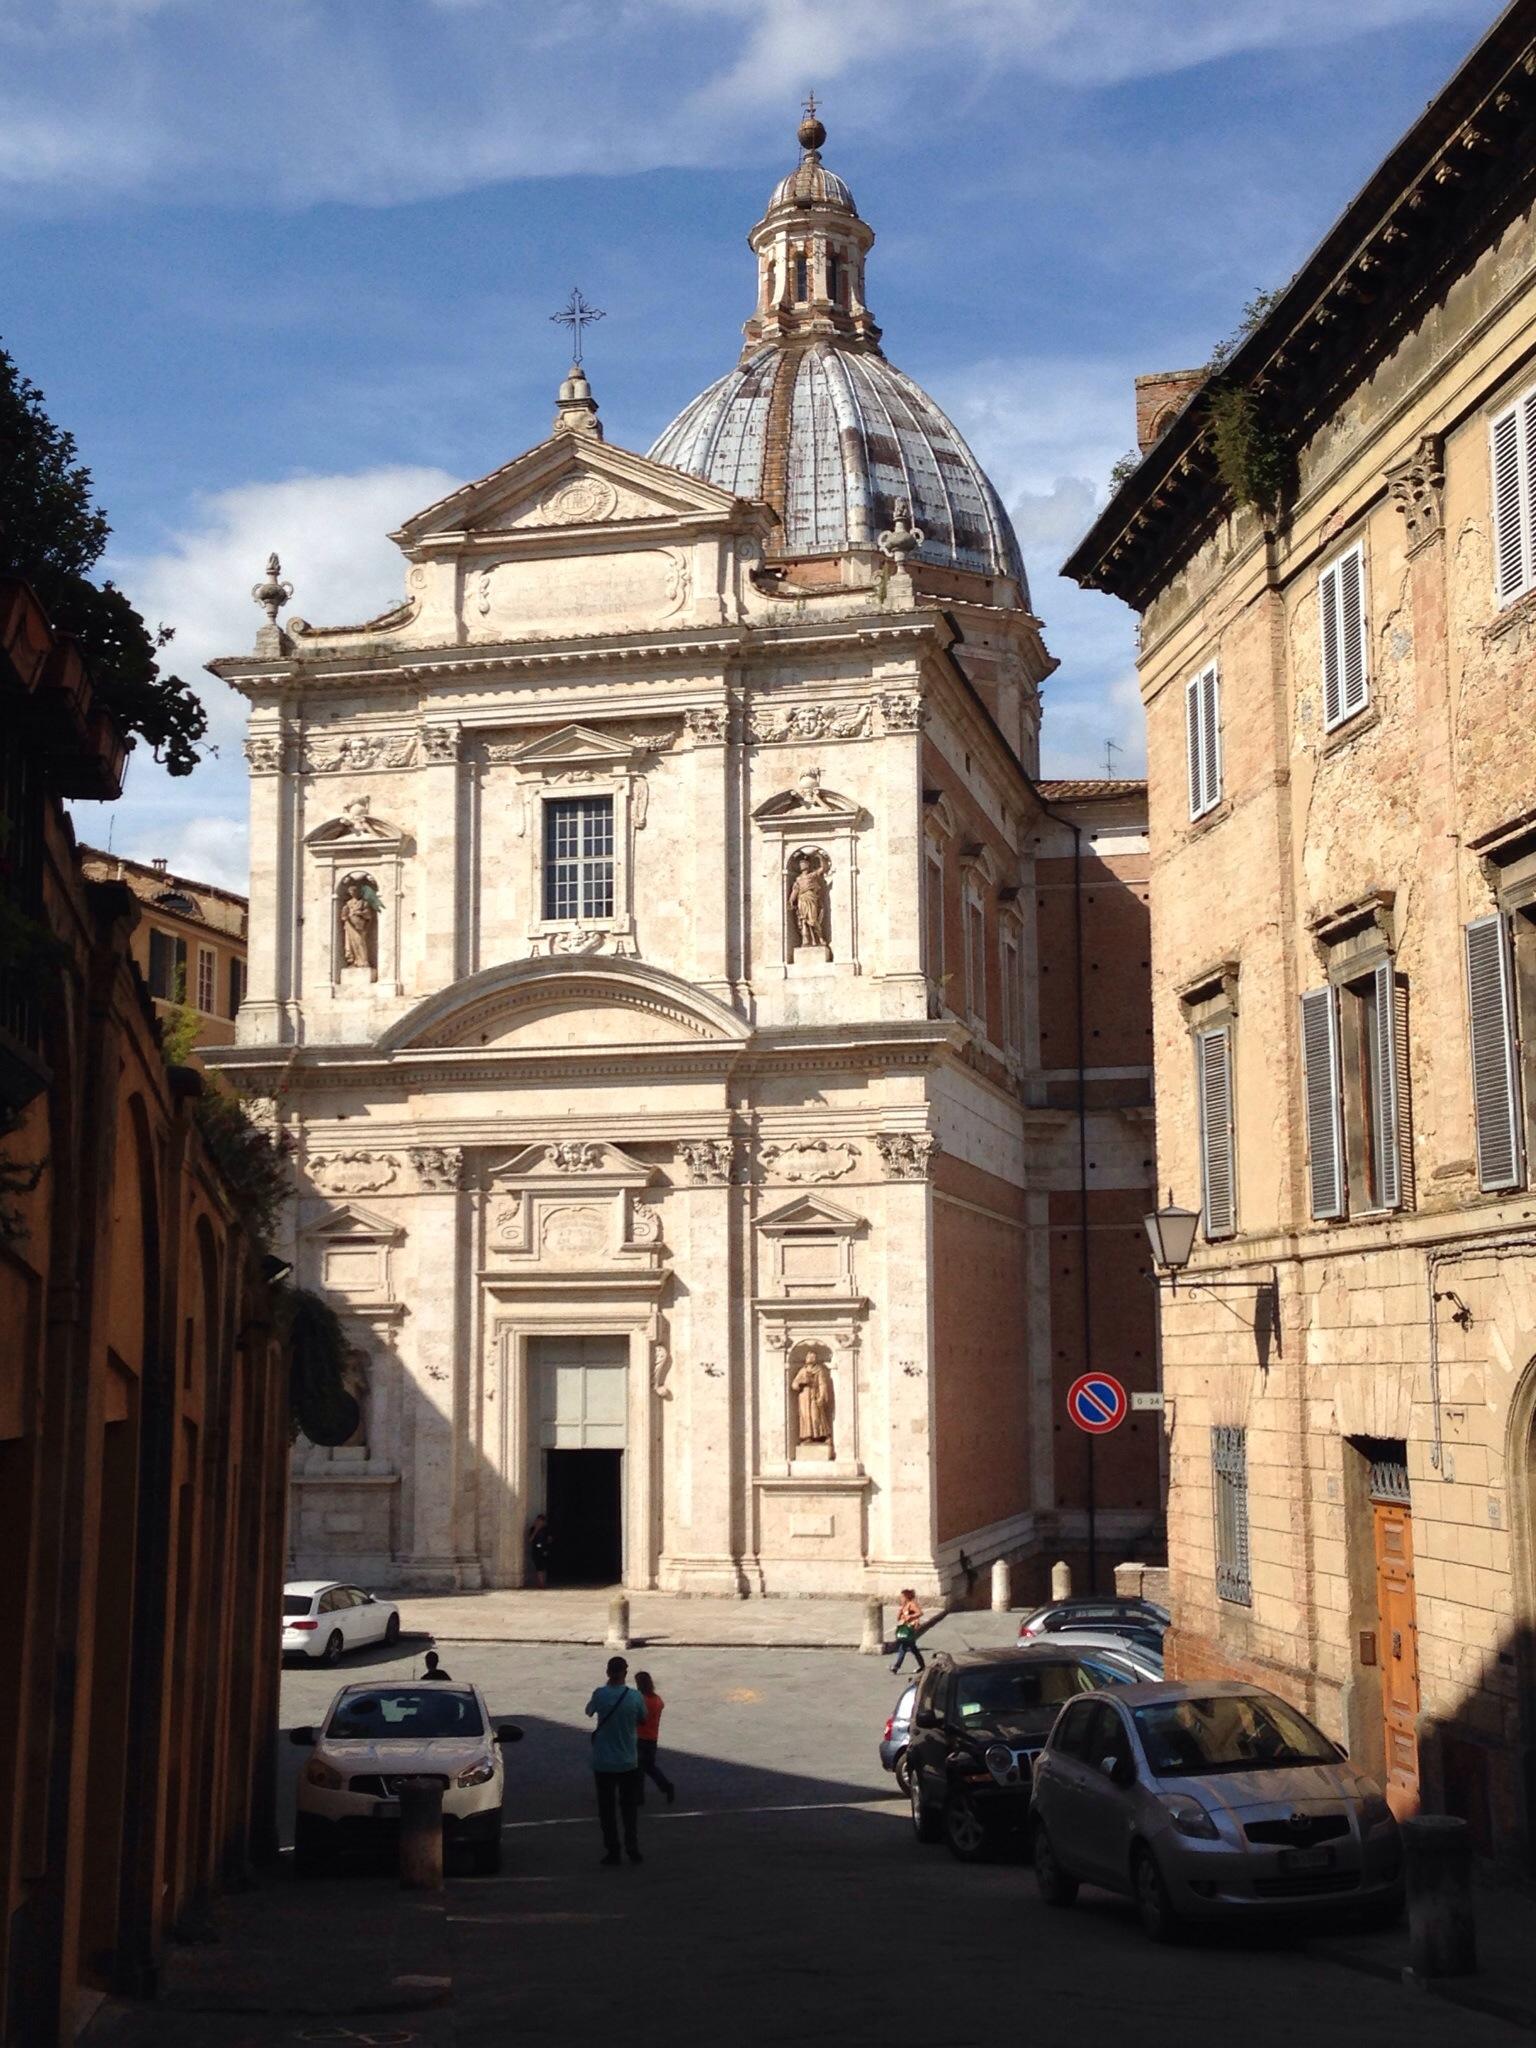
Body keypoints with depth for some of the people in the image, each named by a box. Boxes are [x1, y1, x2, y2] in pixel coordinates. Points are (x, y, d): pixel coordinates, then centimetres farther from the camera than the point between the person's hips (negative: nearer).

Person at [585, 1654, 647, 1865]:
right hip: (629, 1762, 1)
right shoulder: (635, 1697, -11)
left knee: (606, 1809, 9)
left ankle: (612, 1851, 9)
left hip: (603, 1763, -1)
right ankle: (632, 1848, 13)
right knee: (629, 1807, 15)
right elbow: (642, 1720, 6)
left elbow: (589, 1711, 7)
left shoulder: (600, 1695, -14)